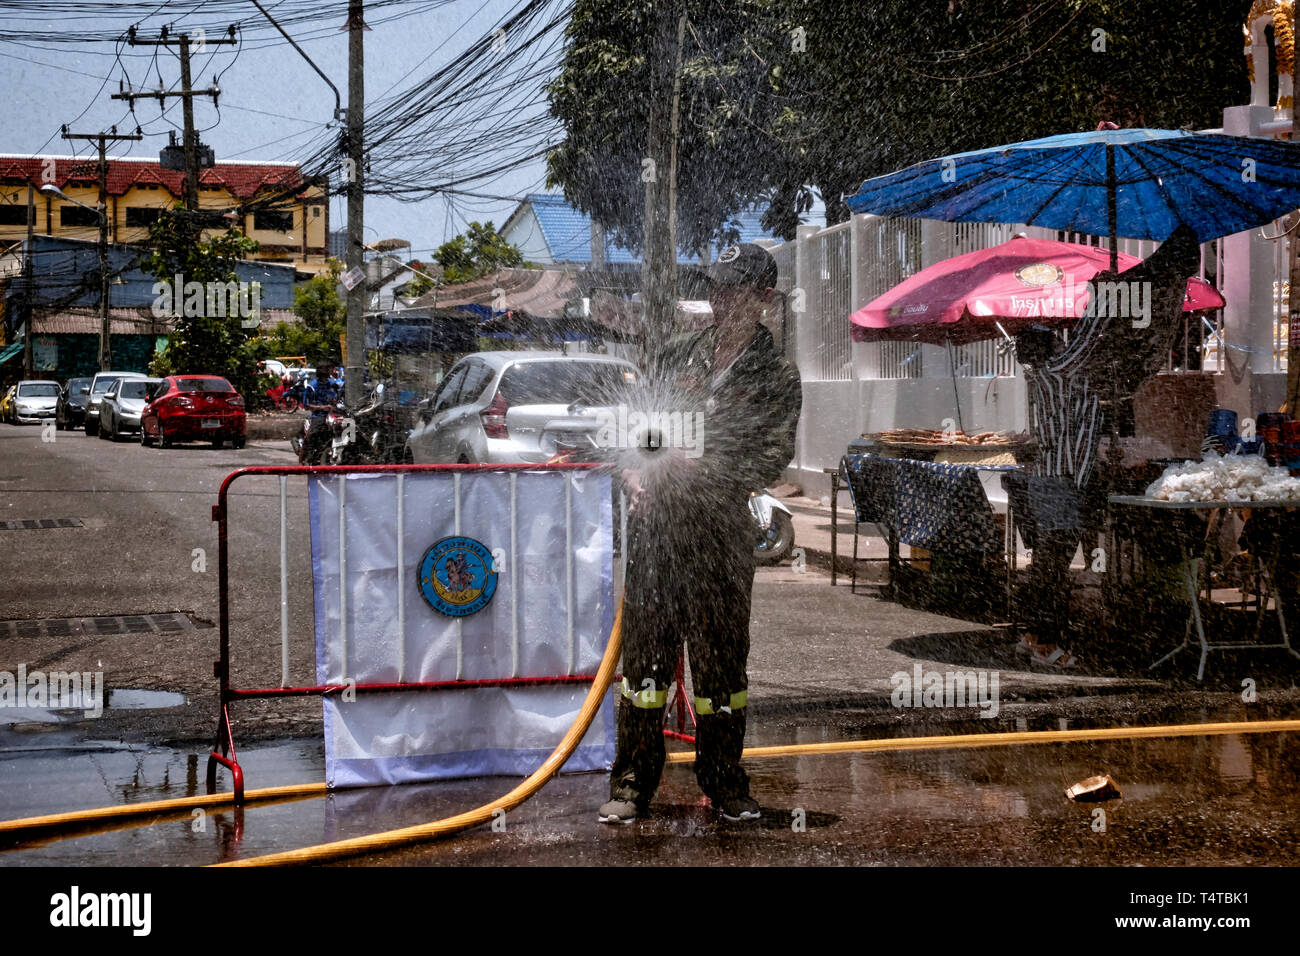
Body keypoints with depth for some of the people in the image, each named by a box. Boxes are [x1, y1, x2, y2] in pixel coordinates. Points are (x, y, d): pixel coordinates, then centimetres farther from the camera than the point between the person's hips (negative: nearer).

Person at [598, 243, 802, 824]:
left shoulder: (776, 379, 4)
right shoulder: (675, 355, 14)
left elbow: (772, 459, -5)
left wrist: (701, 464, -16)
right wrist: (635, 474, -1)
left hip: (720, 533, -2)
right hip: (653, 522, 3)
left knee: (720, 659, 3)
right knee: (644, 652, 4)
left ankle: (725, 784, 16)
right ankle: (632, 785, 10)